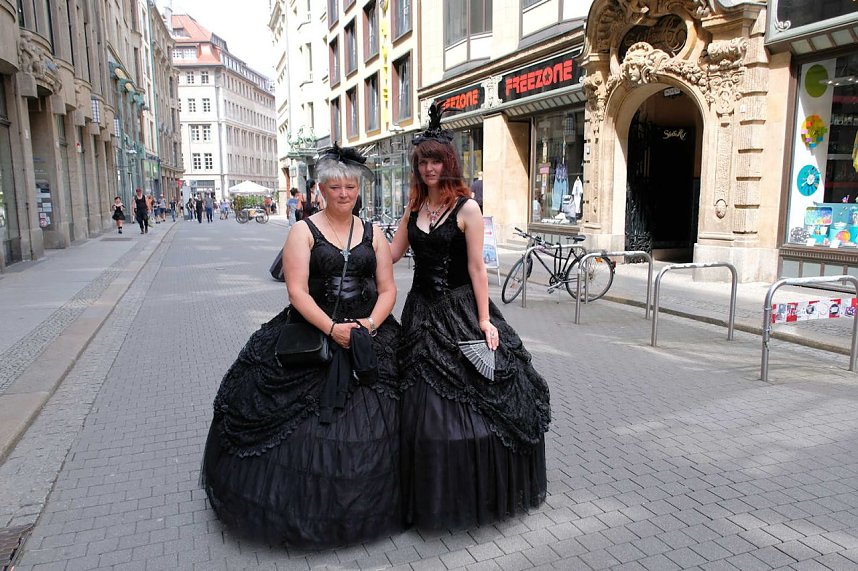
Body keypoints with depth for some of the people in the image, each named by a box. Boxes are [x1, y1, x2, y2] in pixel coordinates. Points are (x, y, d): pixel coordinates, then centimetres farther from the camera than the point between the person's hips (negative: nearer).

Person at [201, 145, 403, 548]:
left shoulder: (372, 234, 10)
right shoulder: (304, 231, -1)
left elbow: (387, 290, 7)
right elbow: (297, 291, -10)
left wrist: (370, 324, -11)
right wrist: (332, 329, -20)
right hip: (311, 336, -2)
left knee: (370, 426, 1)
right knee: (304, 425, -4)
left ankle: (367, 507, 21)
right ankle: (306, 508, 18)